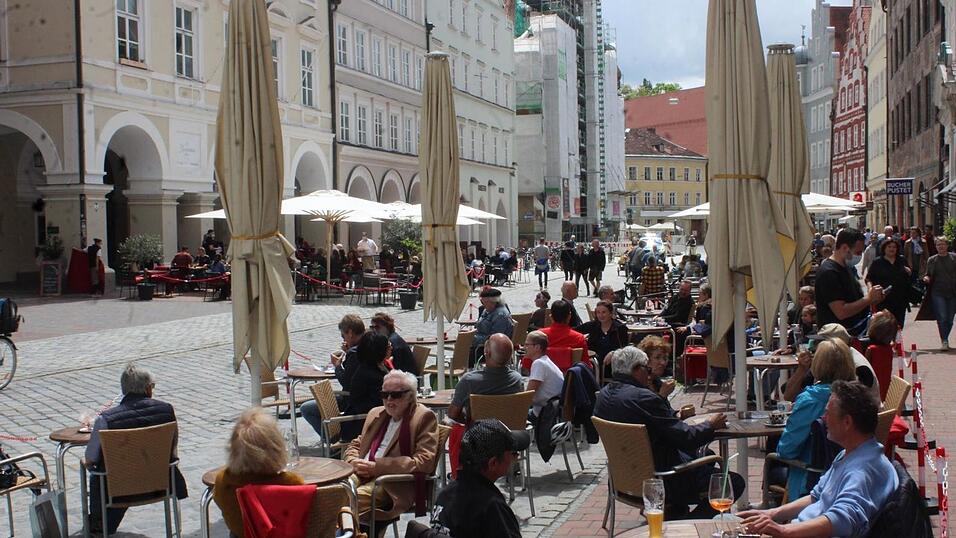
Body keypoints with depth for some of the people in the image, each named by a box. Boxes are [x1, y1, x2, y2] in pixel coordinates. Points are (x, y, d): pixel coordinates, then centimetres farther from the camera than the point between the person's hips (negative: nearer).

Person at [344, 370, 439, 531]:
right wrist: (354, 461, 1)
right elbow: (355, 445, 29)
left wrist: (377, 467, -14)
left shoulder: (424, 417, 0)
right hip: (362, 474, 6)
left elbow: (424, 461, -10)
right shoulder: (375, 413, 22)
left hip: (395, 484, -6)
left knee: (354, 498, -32)